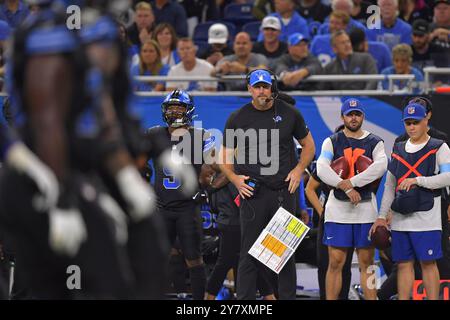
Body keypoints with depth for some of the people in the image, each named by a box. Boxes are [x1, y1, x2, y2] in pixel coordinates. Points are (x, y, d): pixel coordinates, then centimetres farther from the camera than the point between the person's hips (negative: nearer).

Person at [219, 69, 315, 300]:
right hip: (253, 192, -1)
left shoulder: (289, 114, 6)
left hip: (284, 191, 1)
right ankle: (244, 299, 1)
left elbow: (308, 146, 16)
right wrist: (235, 178, -7)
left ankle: (287, 297, 13)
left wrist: (298, 170, 0)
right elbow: (225, 156, 10)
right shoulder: (238, 119, 3)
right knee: (249, 253, -2)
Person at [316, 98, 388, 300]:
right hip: (338, 209, -1)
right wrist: (346, 188, -19)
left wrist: (352, 181, -19)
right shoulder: (332, 142, 7)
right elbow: (322, 169, -9)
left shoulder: (374, 143, 8)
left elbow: (380, 167, -12)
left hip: (366, 209, 1)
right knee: (335, 263, -2)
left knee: (366, 264, 3)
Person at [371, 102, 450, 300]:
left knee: (428, 263, -7)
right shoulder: (398, 150, 19)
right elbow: (389, 186, 20)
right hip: (400, 218, 5)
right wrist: (382, 216, 14)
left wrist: (417, 180, -17)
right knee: (404, 263, 4)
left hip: (426, 218, -5)